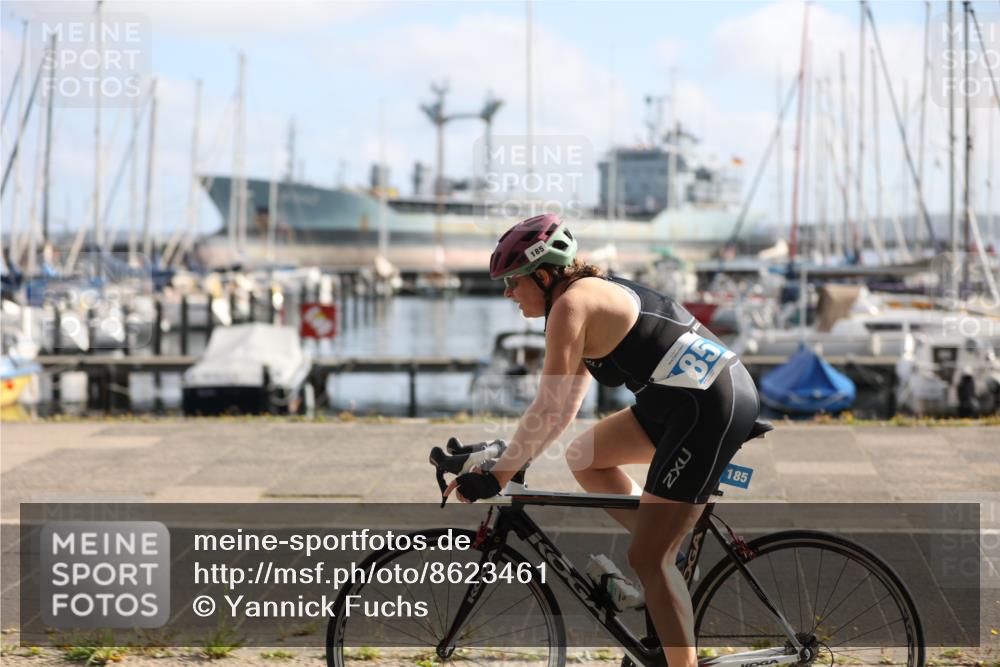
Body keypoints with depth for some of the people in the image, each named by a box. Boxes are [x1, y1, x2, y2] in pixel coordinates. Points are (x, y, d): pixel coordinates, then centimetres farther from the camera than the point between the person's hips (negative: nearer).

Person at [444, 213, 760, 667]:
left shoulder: (570, 304, -12)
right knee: (584, 458, 19)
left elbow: (548, 410, -17)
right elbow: (566, 407, 22)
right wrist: (505, 456, 22)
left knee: (647, 560, -7)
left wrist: (494, 480, -12)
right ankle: (664, 560, 19)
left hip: (712, 407, -10)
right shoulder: (596, 294, 17)